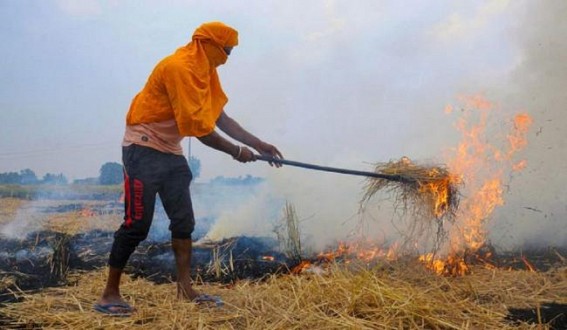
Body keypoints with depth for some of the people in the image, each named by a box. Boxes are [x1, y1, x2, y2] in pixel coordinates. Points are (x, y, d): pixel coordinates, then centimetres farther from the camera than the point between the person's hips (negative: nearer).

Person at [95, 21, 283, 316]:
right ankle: (109, 294, 0)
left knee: (184, 221, 7)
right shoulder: (179, 67, -21)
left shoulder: (203, 71, 9)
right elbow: (199, 127, -23)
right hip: (144, 150, -10)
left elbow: (220, 118, 9)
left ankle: (185, 289, 12)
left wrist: (259, 145, 5)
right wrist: (237, 151, -13)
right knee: (137, 225, -9)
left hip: (170, 153, 10)